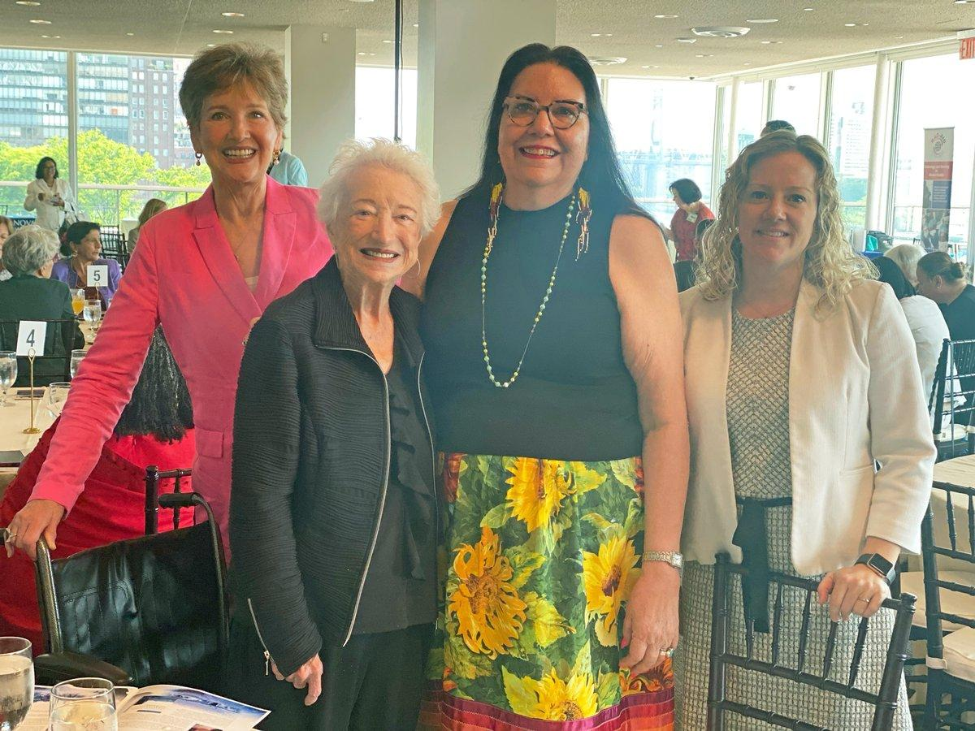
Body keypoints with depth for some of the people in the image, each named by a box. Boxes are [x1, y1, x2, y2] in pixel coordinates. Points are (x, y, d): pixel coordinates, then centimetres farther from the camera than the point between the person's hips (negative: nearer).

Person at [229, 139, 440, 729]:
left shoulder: (423, 326, 5)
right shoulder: (287, 331, -12)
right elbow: (261, 497, -13)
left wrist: (435, 601, 7)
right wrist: (291, 637, -14)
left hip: (409, 616, 5)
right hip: (315, 620, -5)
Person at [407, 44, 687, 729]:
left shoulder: (628, 238, -2)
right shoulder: (447, 229, 7)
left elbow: (666, 417, -5)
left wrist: (663, 568, -11)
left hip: (592, 537, -2)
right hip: (459, 532, 3)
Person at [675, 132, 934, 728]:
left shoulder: (868, 308, -1)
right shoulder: (690, 313, 5)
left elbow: (910, 454, -1)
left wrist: (876, 561, -12)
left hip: (832, 578, -1)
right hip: (717, 575, 2)